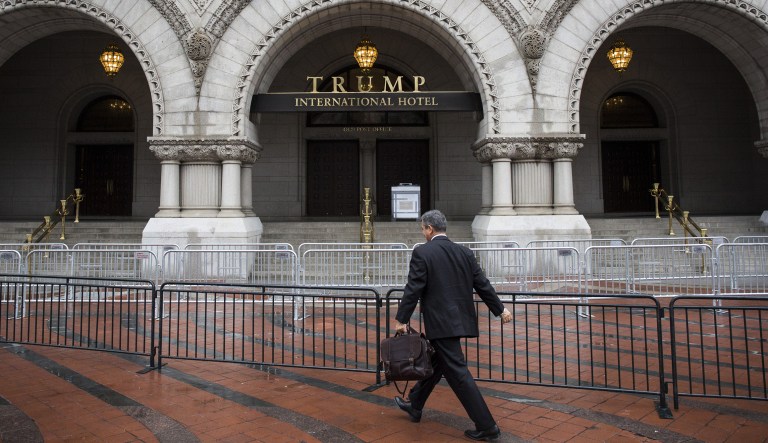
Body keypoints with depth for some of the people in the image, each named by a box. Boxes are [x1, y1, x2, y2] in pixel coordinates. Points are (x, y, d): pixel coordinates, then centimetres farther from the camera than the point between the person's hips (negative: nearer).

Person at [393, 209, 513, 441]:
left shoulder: (422, 252, -12)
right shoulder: (464, 252, 6)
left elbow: (413, 289, -14)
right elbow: (482, 284, 9)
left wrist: (401, 319, -6)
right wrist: (500, 309, 20)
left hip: (441, 323, -8)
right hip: (460, 320, 8)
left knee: (457, 372, -1)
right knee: (435, 363, 21)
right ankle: (414, 406, 37)